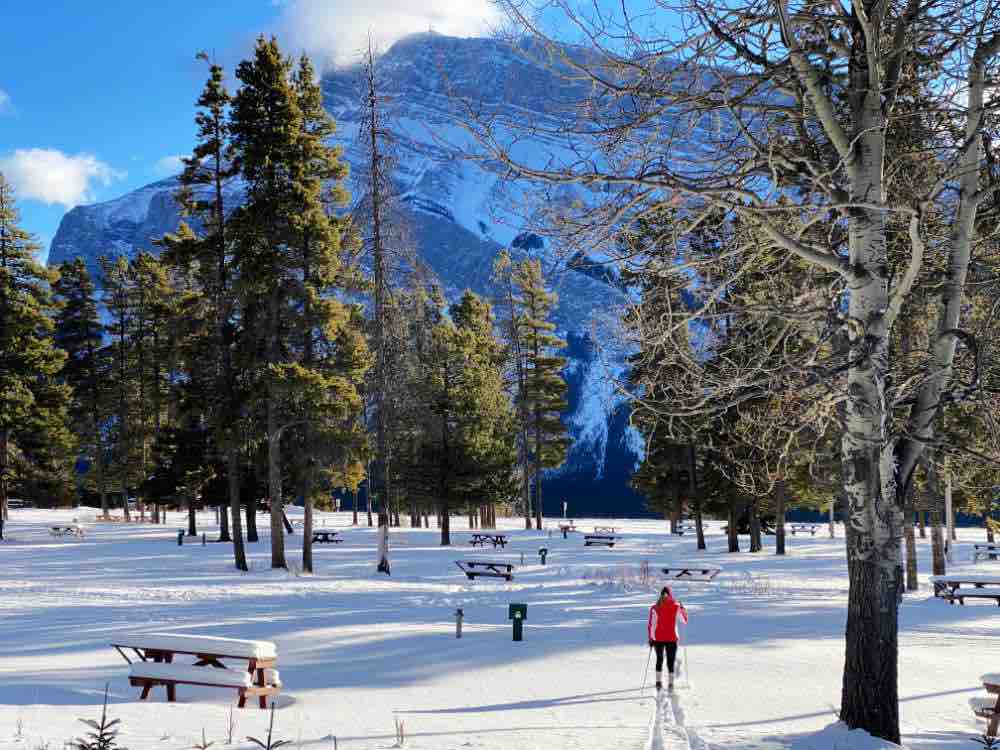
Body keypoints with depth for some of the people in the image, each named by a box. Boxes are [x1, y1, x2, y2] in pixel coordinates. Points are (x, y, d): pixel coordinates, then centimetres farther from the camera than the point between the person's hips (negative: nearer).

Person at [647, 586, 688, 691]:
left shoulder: (655, 608, -5)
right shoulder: (676, 607, -6)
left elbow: (651, 624, -7)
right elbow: (685, 621, 6)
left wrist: (651, 638, 2)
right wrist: (682, 609, 21)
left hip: (658, 638, 1)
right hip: (672, 639, -1)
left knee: (659, 660, 18)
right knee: (670, 662, 6)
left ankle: (659, 682, 15)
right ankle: (670, 684, 3)